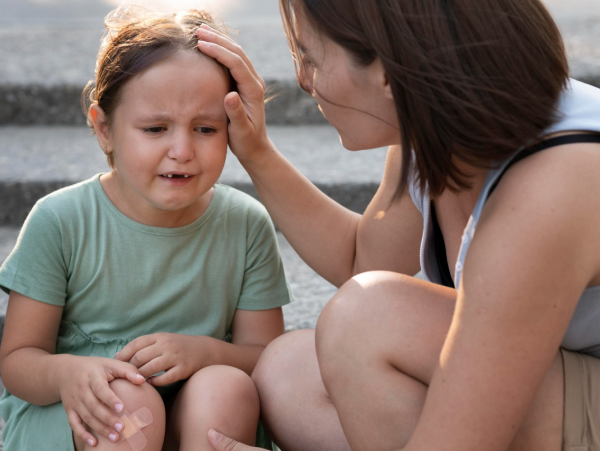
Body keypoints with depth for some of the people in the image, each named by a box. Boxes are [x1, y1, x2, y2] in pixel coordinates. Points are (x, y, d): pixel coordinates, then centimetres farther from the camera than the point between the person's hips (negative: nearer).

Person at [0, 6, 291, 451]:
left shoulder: (247, 226, -5)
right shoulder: (59, 222, -10)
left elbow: (266, 359, -2)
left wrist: (204, 352, -25)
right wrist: (65, 373, -30)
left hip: (198, 415, 2)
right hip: (62, 412, -2)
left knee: (227, 388, -29)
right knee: (128, 405, -33)